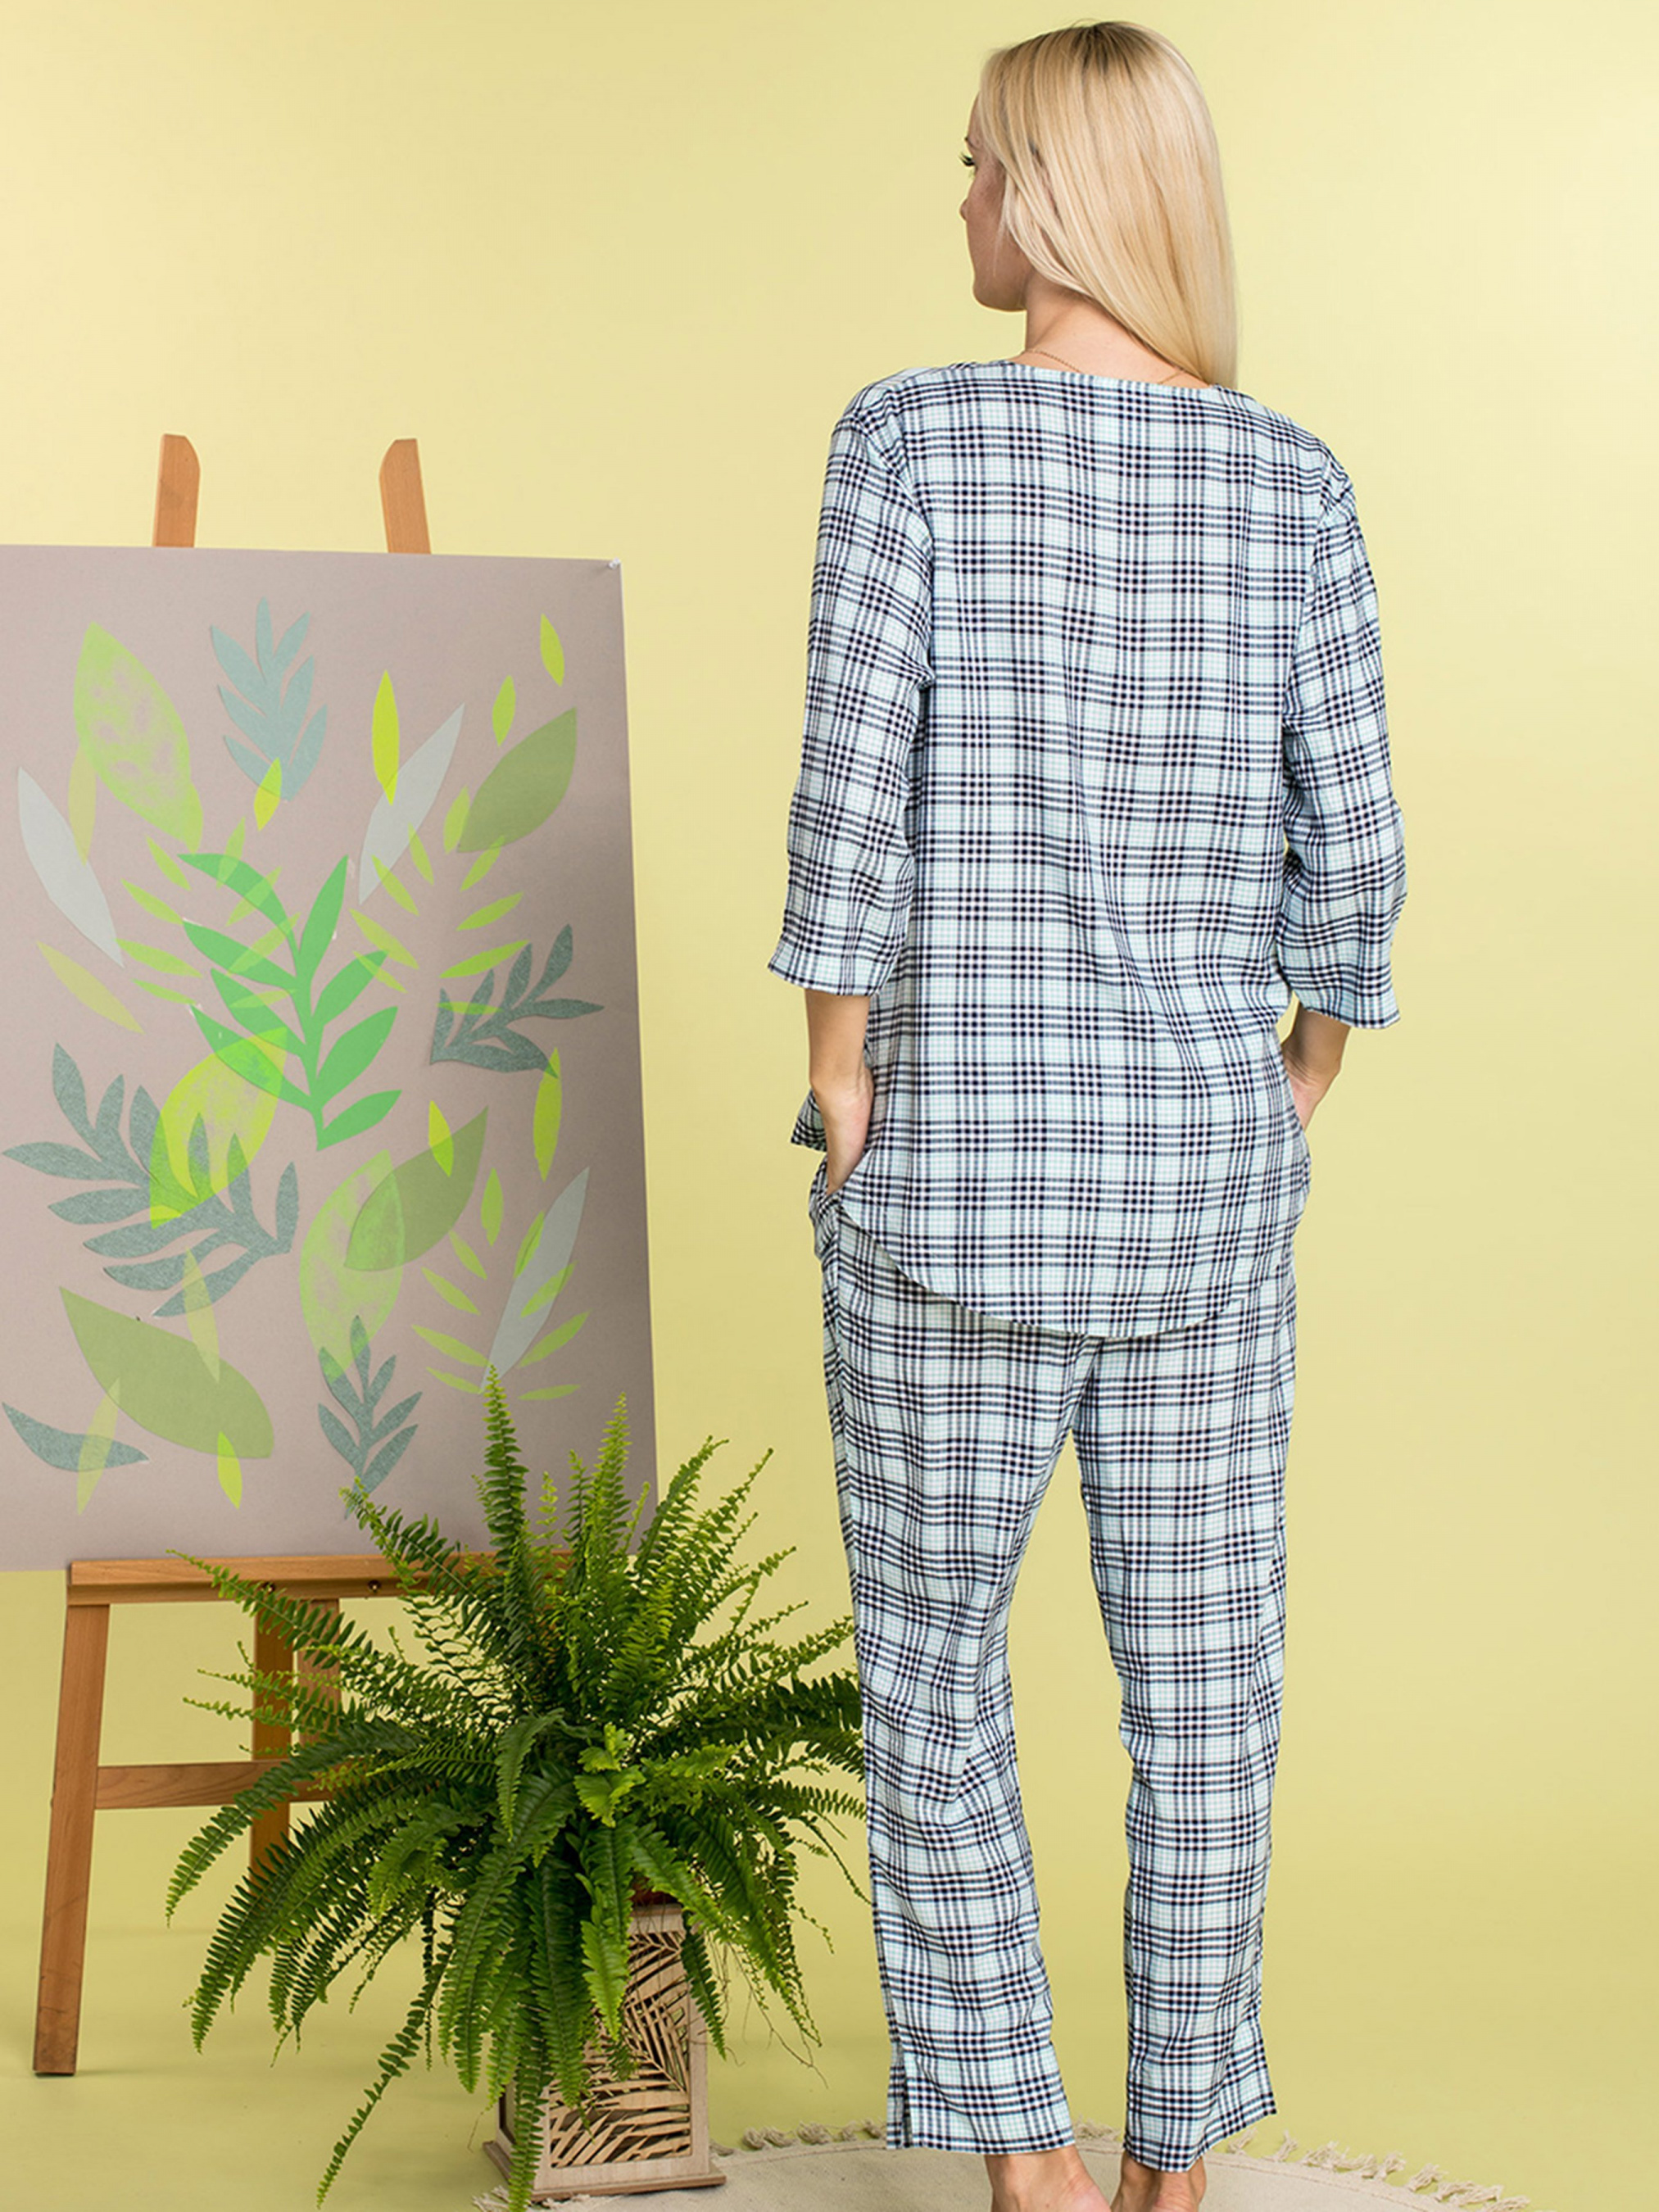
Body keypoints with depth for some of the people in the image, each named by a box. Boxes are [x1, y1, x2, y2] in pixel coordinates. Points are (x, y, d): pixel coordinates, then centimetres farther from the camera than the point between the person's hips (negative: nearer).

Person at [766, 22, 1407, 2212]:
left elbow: (851, 794, -14)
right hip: (1206, 1162, 3)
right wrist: (1297, 1093, 13)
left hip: (957, 1147, -3)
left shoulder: (913, 434, -7)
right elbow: (1352, 849, -1)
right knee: (1203, 1681, 11)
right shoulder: (1295, 479, 1)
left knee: (930, 1667, 10)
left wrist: (842, 1088, -5)